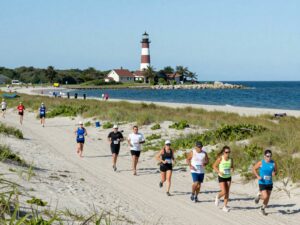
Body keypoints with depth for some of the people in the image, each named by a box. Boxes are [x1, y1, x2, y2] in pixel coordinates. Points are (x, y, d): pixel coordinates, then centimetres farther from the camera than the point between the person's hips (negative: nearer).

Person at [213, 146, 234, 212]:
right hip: (221, 177, -4)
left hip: (228, 177, 4)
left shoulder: (230, 159, -1)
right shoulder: (220, 159, -12)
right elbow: (214, 166, -4)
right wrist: (219, 172, -19)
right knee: (224, 192, -11)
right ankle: (218, 197, 22)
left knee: (227, 192, 3)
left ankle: (225, 206, 12)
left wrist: (232, 169, -12)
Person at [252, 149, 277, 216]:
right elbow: (253, 169, 0)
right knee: (265, 197, -16)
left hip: (269, 183, 4)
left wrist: (274, 173, -14)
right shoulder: (261, 163, -11)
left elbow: (276, 170, 10)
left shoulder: (273, 163, -5)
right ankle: (259, 195, 19)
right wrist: (258, 176, -12)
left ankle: (263, 209, 36)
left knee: (267, 198, 11)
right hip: (262, 183, -4)